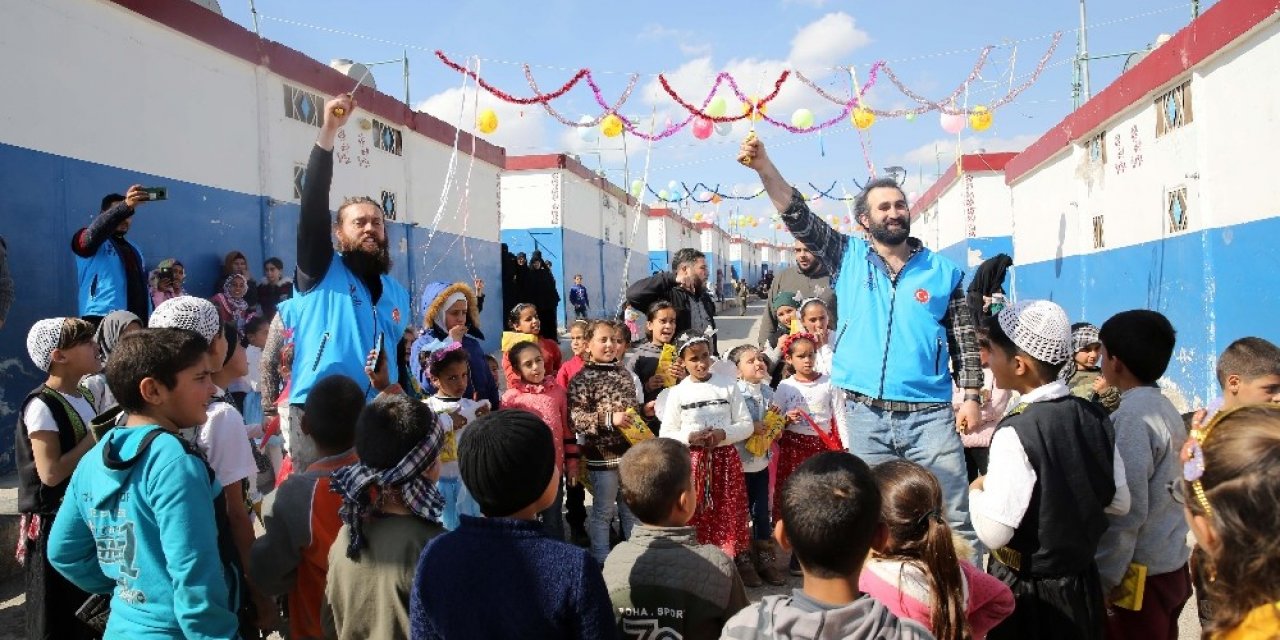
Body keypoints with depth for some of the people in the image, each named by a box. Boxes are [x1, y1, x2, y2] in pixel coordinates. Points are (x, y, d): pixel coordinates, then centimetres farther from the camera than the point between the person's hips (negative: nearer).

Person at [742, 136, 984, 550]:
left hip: (930, 415, 0)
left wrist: (972, 396, 0)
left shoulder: (942, 271, 5)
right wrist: (764, 167, -18)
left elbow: (964, 339, 8)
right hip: (866, 414, 1)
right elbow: (799, 218, -5)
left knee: (955, 518, 2)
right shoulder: (848, 258, 5)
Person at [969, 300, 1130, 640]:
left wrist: (977, 491, -7)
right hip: (1083, 583, 6)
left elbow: (993, 533, -25)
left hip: (1026, 591, -6)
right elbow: (1120, 502, 5)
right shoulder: (1095, 416, -5)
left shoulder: (1016, 432, -25)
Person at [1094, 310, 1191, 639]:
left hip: (1140, 575, -8)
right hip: (1172, 566, 8)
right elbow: (1162, 494, 12)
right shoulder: (1167, 409, 6)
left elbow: (1127, 510, -21)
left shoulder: (1132, 417, -19)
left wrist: (1103, 579, -14)